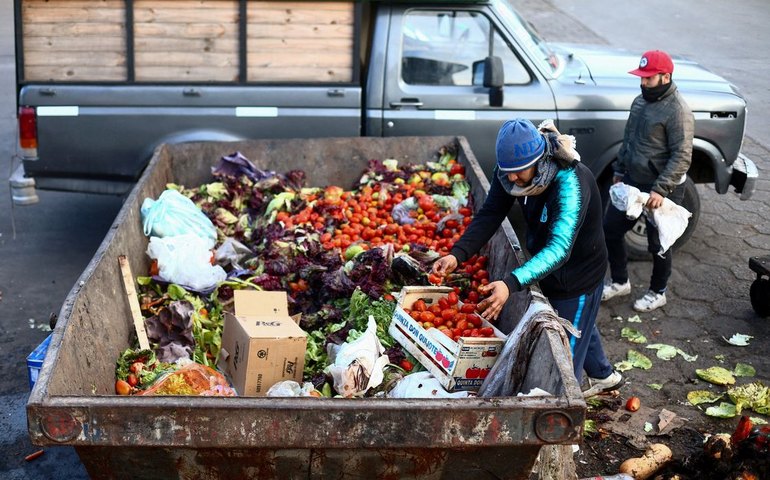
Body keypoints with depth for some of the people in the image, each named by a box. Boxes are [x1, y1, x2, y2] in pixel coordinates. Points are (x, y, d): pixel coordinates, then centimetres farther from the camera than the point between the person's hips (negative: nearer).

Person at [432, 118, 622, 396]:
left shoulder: (571, 183, -39)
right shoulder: (513, 167, -17)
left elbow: (559, 248, -47)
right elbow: (489, 216, -17)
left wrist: (511, 284, -60)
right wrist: (457, 255, -33)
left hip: (579, 276, -8)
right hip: (550, 272, 8)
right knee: (580, 327, 30)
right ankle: (604, 376, 56)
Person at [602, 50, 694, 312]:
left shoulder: (677, 111, -20)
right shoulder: (640, 101, 6)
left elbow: (682, 157, -23)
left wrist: (660, 190, -28)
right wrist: (619, 170, 19)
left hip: (662, 190, -8)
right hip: (632, 182, 8)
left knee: (658, 244, 7)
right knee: (610, 229, 12)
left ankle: (657, 293, 28)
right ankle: (619, 281, 32)